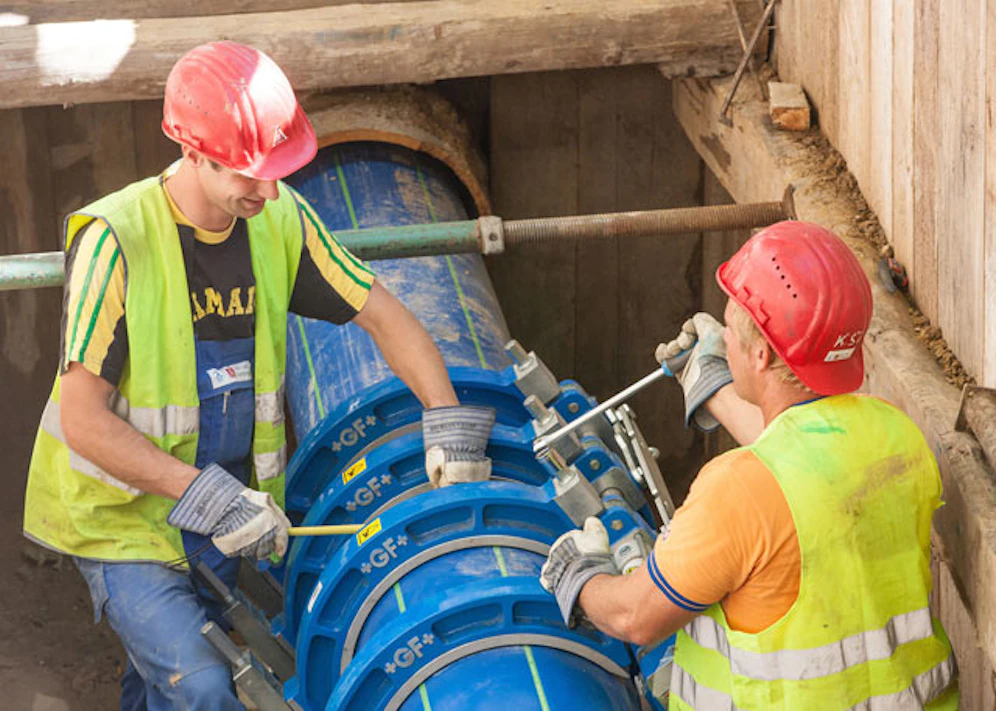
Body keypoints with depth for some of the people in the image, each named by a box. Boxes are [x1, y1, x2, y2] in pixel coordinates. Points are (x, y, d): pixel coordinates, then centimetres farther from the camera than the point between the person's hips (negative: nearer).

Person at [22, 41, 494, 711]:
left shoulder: (280, 218, -6)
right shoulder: (116, 238, -24)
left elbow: (382, 314, 4)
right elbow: (84, 421, -22)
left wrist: (449, 421, -9)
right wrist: (207, 497, -26)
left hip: (223, 511, 6)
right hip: (121, 514, -5)